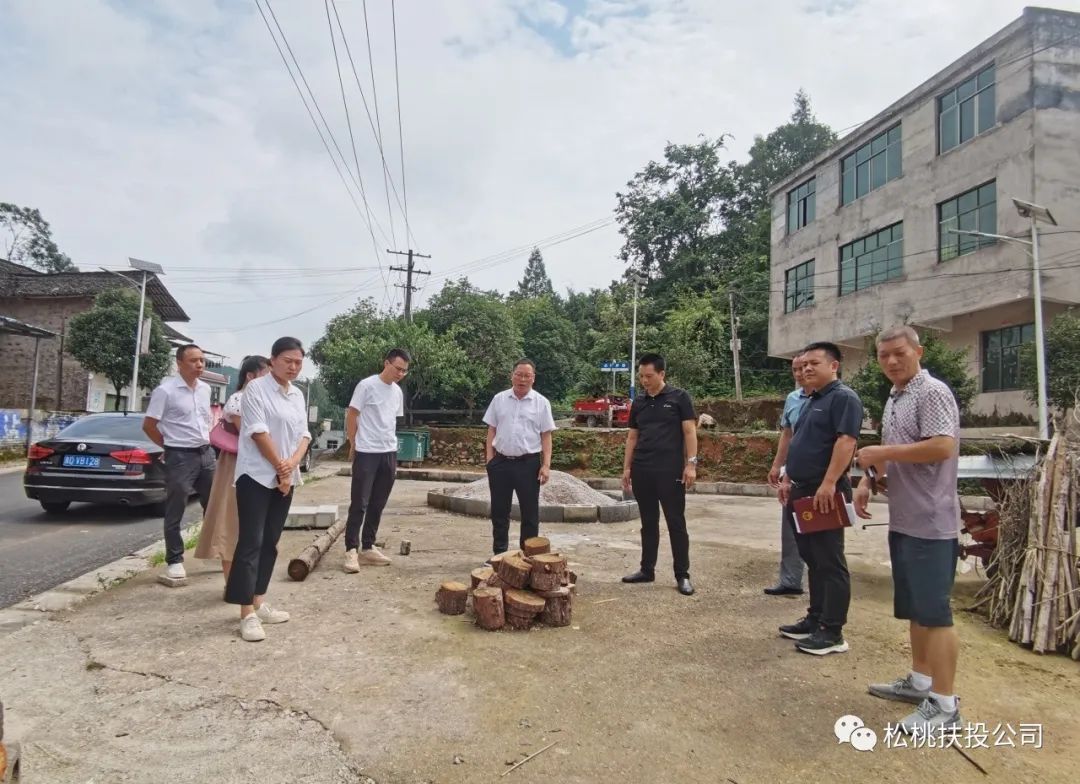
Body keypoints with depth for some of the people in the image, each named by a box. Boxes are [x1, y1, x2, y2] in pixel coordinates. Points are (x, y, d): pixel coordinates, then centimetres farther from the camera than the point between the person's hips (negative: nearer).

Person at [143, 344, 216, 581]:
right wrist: (170, 446, 1)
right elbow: (148, 425, -7)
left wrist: (205, 442, 14)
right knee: (175, 512, 3)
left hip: (206, 453, 6)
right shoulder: (165, 390, -12)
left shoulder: (205, 389, 7)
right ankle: (174, 560, 15)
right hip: (180, 457, -6)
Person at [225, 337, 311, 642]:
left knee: (270, 542, 11)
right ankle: (247, 614, -3)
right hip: (257, 476, -7)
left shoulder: (298, 395, 12)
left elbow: (304, 434, 8)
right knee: (251, 542, -6)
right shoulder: (256, 388, -9)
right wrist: (279, 468, -12)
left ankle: (259, 603, 20)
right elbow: (258, 432, -15)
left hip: (286, 478, 7)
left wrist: (291, 464, -10)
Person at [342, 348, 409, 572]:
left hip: (389, 454, 6)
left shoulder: (398, 391, 11)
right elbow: (351, 416, -6)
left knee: (377, 505, 10)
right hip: (366, 453, -6)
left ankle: (368, 548, 19)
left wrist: (392, 450, 16)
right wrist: (353, 446, -2)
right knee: (359, 504, -4)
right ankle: (351, 550, 3)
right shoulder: (367, 385, -9)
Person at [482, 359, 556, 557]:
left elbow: (546, 436, -2)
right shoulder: (499, 399, 5)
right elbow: (492, 431, 9)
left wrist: (546, 465, -9)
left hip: (528, 463, -2)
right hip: (501, 462, 2)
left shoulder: (541, 403, -1)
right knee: (499, 511, 10)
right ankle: (499, 553, 23)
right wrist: (489, 458, 1)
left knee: (530, 512, 5)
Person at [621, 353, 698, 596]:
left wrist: (691, 463, -12)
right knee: (648, 522, 12)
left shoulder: (679, 397, -2)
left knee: (676, 523, 1)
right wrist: (627, 468, 9)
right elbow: (632, 437, 14)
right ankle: (647, 570, 22)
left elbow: (689, 432, -5)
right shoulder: (638, 402, 11)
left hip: (670, 470, -4)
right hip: (642, 470, 5)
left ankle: (682, 575, 10)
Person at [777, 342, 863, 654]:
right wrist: (788, 479, 18)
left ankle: (832, 632, 3)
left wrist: (828, 484, -27)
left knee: (830, 562, -3)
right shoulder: (811, 401, 19)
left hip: (824, 493, -10)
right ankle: (815, 619, 25)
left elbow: (847, 441, -22)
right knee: (812, 559, 15)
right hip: (803, 491, 10)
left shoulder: (843, 397, -11)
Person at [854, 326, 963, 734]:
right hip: (903, 520, 10)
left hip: (930, 522, -10)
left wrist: (882, 452, -18)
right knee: (913, 608, 17)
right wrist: (868, 479, 9)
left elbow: (942, 446, -26)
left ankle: (944, 703, 5)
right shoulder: (894, 398, 16)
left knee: (934, 611, -4)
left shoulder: (932, 392, -13)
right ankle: (920, 680, 30)